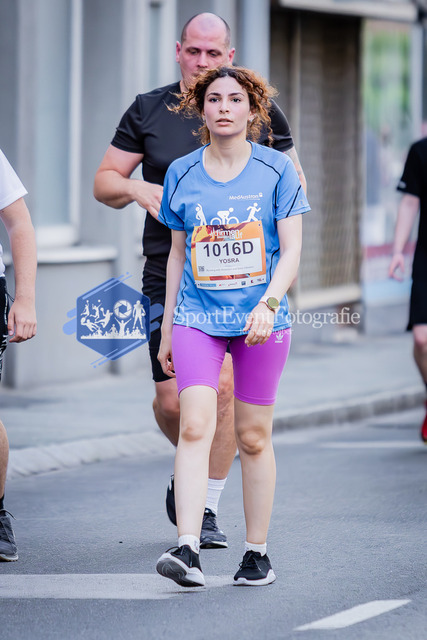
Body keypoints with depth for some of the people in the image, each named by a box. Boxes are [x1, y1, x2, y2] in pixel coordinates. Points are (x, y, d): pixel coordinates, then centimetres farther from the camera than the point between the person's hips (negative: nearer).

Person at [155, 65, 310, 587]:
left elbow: (291, 251, -3)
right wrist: (166, 328, 14)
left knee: (253, 437, 5)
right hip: (197, 317, 1)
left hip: (261, 321, -1)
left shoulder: (276, 170, 0)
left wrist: (268, 303, -19)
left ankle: (256, 553, 15)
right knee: (194, 426, -15)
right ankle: (187, 549, -22)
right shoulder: (181, 174, 6)